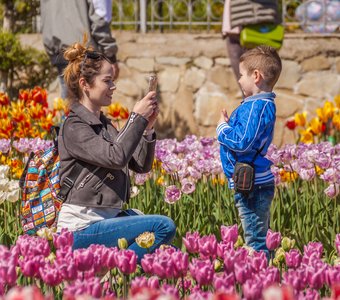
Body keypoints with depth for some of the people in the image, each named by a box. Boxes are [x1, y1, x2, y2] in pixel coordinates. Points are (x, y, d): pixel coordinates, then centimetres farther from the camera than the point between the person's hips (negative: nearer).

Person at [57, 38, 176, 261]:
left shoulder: (105, 125, 15)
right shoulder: (74, 128, -11)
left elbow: (141, 166, 13)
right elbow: (116, 158, -25)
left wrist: (148, 126, -1)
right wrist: (138, 118, -16)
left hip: (106, 218, 9)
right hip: (82, 228, -9)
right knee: (165, 226, -22)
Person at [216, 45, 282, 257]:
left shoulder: (257, 106, -19)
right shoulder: (264, 103, 14)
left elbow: (242, 142, -25)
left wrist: (223, 128, -9)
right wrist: (227, 126, 10)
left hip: (252, 186, -11)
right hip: (255, 184, 11)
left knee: (256, 242, -7)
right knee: (258, 239, 16)